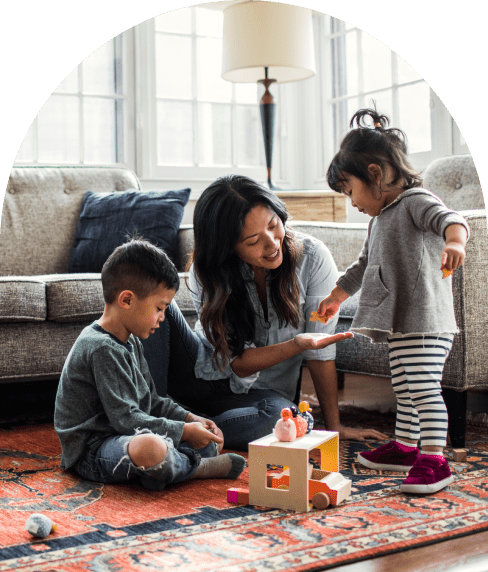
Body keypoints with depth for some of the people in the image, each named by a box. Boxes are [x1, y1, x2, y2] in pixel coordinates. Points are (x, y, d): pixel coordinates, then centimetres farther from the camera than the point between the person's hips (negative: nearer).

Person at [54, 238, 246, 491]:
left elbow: (150, 401, 19)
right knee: (151, 447, -42)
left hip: (129, 436, 10)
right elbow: (125, 418, -24)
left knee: (212, 439, 11)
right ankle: (196, 467, -11)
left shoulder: (130, 342, 12)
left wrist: (189, 418, 4)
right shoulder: (102, 349, -21)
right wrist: (184, 431, -19)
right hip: (92, 452, -10)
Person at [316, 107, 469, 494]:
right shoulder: (380, 219, 21)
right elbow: (363, 266, 34)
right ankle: (404, 447, 29)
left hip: (425, 321, -9)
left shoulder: (415, 201, -9)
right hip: (398, 324, 9)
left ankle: (434, 460, -11)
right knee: (404, 391, 17)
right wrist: (336, 297, 43)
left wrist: (454, 242, -53)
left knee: (424, 389, -13)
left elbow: (449, 218, -30)